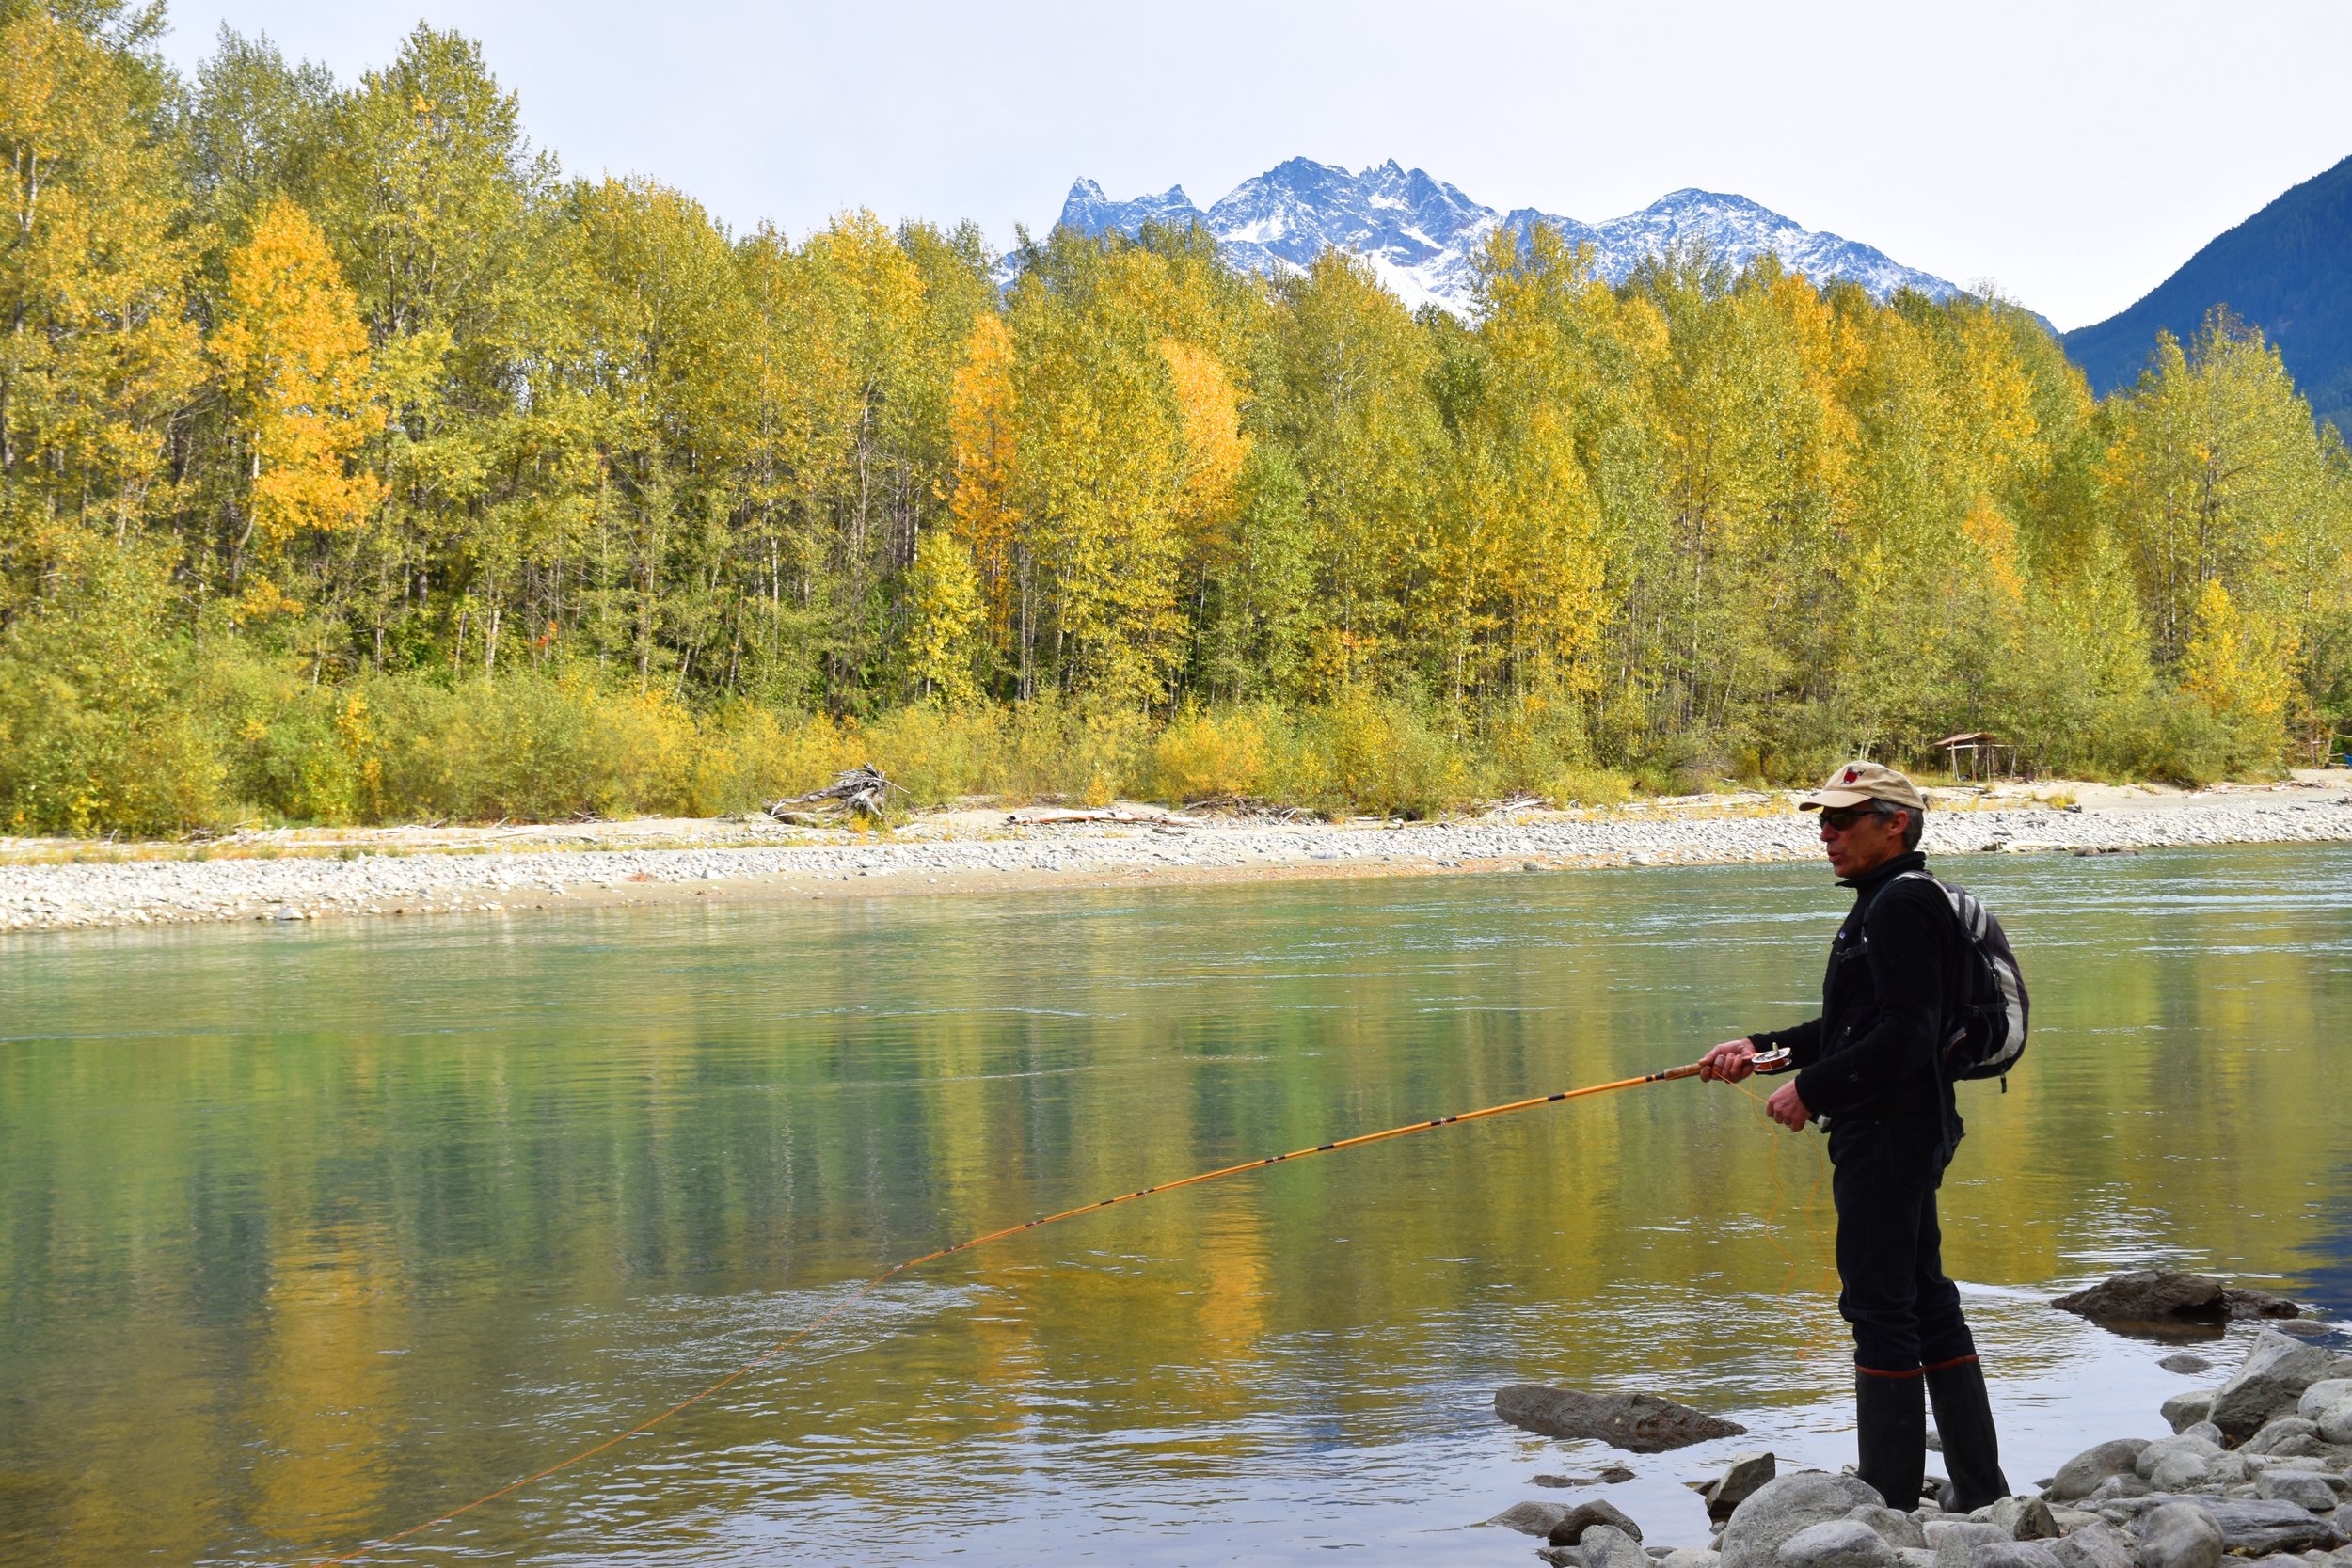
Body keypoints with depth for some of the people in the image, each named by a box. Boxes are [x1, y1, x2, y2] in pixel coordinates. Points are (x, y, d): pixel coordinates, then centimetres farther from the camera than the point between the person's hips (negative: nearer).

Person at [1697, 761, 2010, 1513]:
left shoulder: (1903, 903, -15)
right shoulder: (1885, 903, 18)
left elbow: (1907, 1034, -23)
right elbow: (1853, 1029, 23)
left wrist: (1811, 1089, -17)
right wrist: (1761, 1048, 13)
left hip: (1889, 1133, -11)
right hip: (1904, 1133, 11)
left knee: (1879, 1306, -7)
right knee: (1926, 1301, 15)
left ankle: (1889, 1500, -3)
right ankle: (1978, 1486, 21)